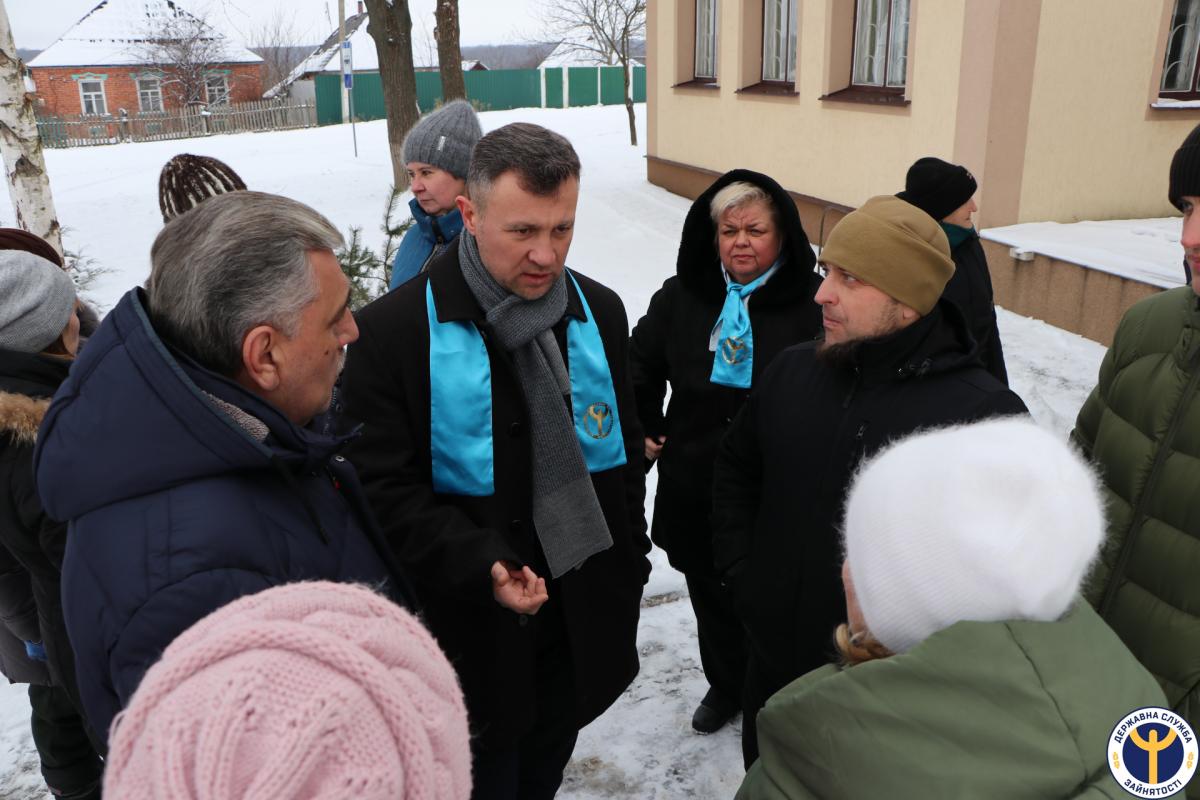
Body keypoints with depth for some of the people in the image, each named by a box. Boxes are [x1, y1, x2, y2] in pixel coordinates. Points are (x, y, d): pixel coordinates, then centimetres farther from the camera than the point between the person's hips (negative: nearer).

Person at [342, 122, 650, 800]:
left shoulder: (600, 313, 1)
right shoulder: (392, 331, -16)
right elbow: (385, 488, -15)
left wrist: (628, 573, 11)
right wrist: (478, 567, -26)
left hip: (582, 629, 5)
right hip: (470, 637, -4)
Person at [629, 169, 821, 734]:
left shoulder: (813, 303, -14)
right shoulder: (681, 296, 0)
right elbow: (640, 365, 14)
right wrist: (643, 430, 8)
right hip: (696, 488, 4)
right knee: (712, 597, 21)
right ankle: (725, 685, 45)